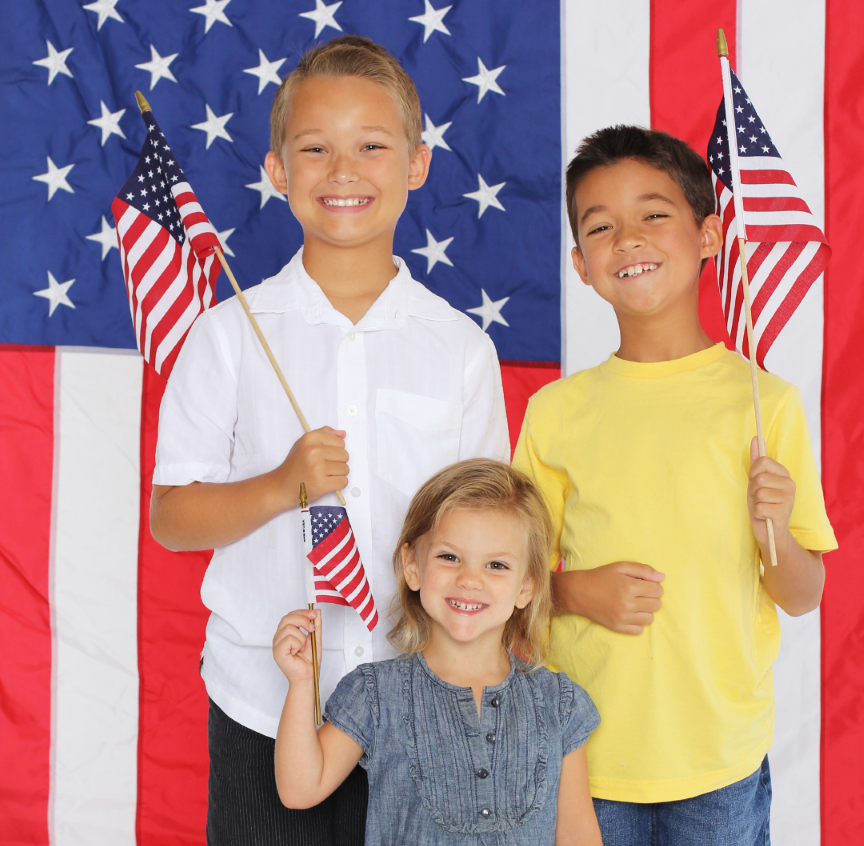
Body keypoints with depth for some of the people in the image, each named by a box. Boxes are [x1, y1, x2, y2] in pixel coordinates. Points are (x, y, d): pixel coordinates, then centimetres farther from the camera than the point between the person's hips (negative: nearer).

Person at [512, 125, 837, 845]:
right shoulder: (557, 410, 0)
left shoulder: (764, 401, -4)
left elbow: (802, 598, 1)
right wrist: (578, 591, -11)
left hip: (721, 760, 0)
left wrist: (775, 533, -18)